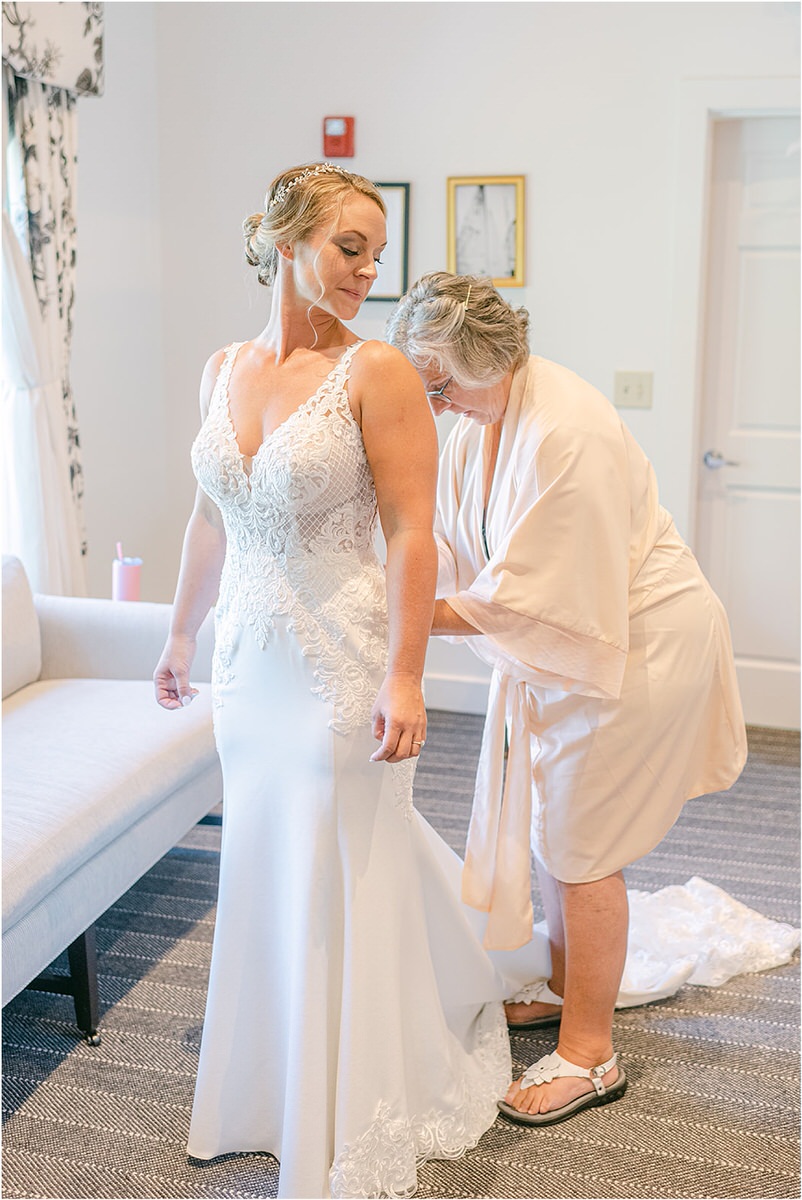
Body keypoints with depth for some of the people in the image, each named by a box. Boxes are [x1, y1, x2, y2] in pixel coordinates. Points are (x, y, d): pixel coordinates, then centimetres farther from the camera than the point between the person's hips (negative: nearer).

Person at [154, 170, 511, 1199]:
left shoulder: (376, 372, -11)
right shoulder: (224, 370, 6)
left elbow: (411, 533, -15)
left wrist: (404, 677, -20)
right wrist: (181, 633, 20)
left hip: (341, 662, -5)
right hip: (250, 661, 6)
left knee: (340, 876, 6)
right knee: (265, 873, 17)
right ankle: (276, 1089, 41)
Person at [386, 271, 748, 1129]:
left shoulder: (565, 433, -30)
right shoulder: (480, 417, 0)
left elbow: (528, 599, -30)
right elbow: (447, 545, 4)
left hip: (634, 646, -9)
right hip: (556, 647, 9)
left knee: (580, 845, -1)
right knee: (544, 824, 17)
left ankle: (590, 1055, 15)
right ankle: (565, 986, 38)